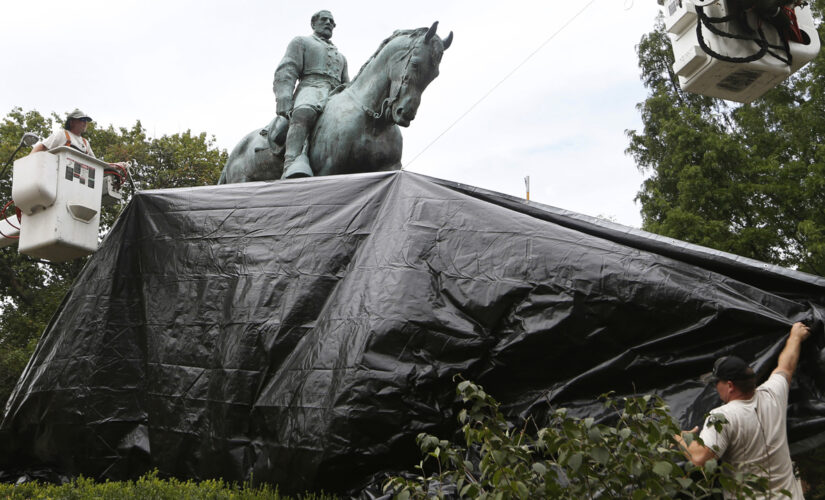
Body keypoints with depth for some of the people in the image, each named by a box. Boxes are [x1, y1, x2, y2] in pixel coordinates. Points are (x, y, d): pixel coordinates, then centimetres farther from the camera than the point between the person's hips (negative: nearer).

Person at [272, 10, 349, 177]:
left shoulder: (340, 57, 39)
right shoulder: (301, 42, 22)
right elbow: (285, 73, 6)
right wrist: (283, 104, -12)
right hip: (310, 89, -6)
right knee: (304, 113, -42)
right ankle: (291, 166, -61)